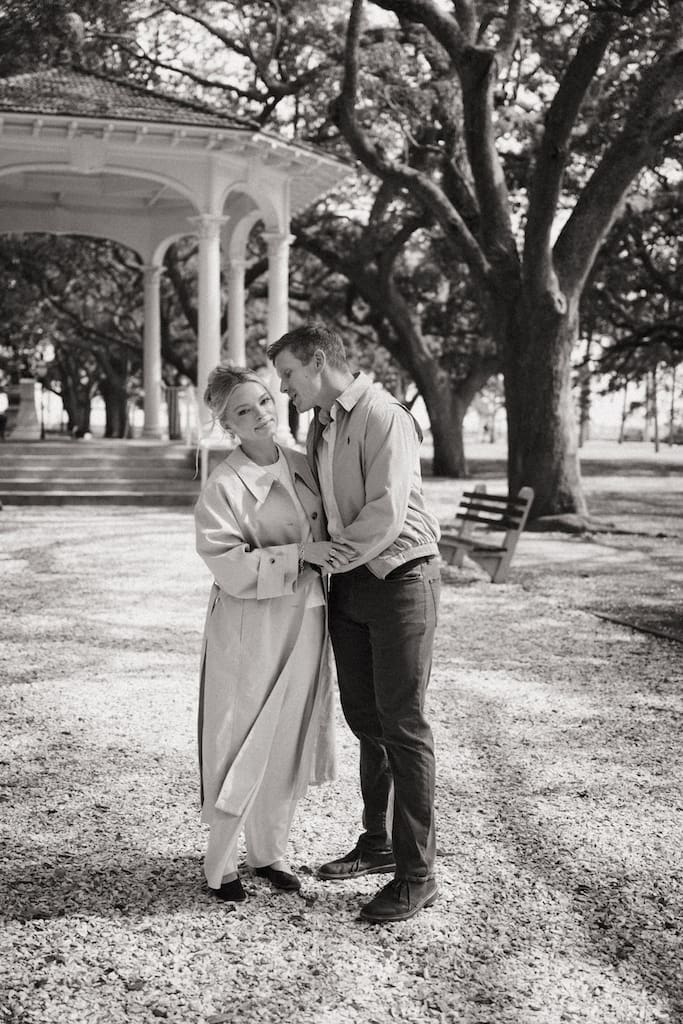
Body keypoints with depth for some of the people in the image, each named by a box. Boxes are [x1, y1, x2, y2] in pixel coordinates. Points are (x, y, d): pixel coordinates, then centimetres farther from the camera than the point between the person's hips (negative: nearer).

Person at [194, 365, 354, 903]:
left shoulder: (302, 465, 6)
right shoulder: (223, 485, -13)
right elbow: (227, 564, -19)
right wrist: (300, 554, -24)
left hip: (305, 621, 6)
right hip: (251, 624, -6)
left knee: (290, 745, 14)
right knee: (242, 744, 1)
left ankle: (269, 851, 31)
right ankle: (220, 863, 18)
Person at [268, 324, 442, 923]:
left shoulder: (384, 417, -15)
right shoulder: (320, 425, 13)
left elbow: (385, 513, -22)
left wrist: (326, 559, -16)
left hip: (399, 578, -8)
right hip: (349, 584, 8)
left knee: (403, 724, -5)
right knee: (364, 718, 15)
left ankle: (417, 874, 3)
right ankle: (378, 846, 29)